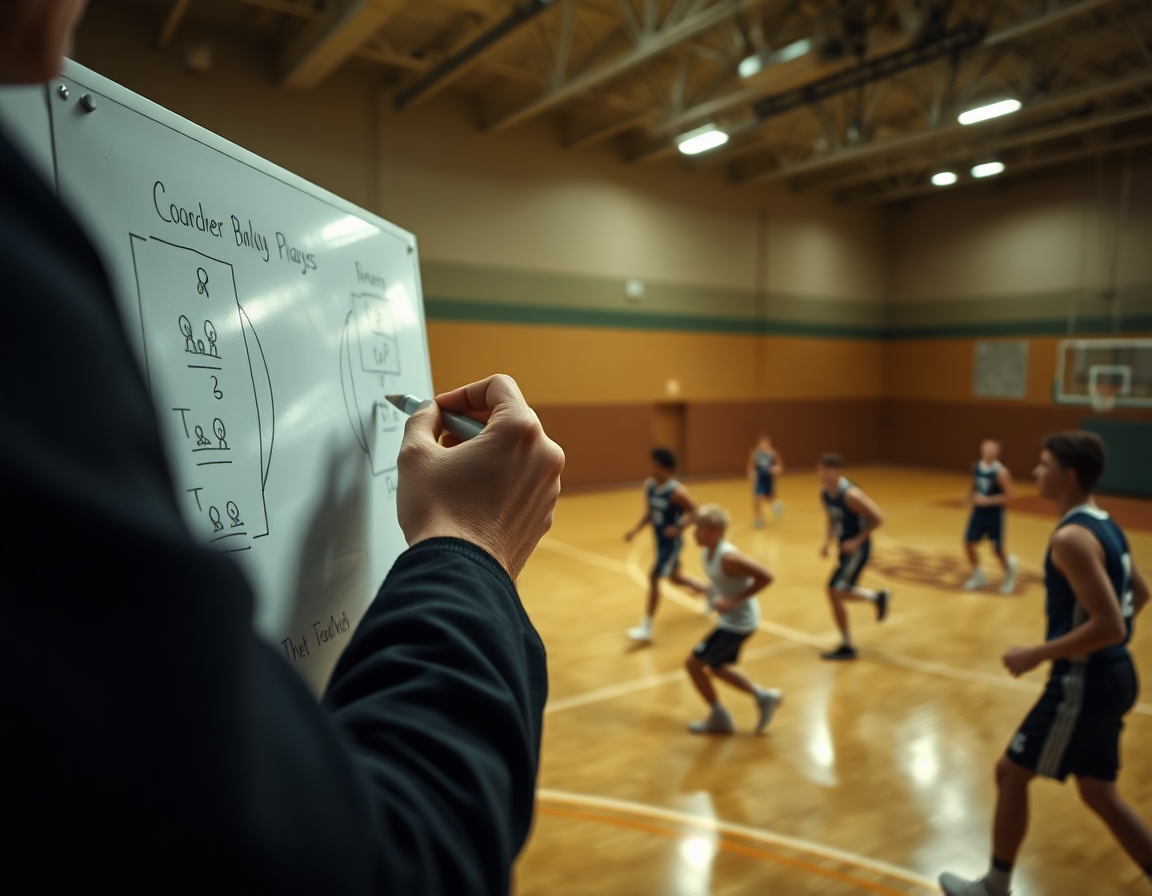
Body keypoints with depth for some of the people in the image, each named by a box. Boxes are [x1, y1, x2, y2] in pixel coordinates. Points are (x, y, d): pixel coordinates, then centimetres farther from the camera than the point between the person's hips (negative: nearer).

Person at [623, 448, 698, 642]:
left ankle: (646, 628, -6)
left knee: (653, 578, -13)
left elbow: (695, 513, -16)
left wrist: (679, 528, -30)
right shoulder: (649, 486, -1)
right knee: (675, 578, 22)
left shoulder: (677, 492, -23)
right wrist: (635, 530, -5)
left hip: (671, 542, -8)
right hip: (660, 541, 8)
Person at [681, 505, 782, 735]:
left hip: (738, 622, -9)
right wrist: (705, 588, 0)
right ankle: (763, 697, 35)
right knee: (717, 667, 23)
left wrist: (733, 601, -27)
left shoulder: (728, 557, -28)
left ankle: (719, 718, 15)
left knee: (693, 663, -3)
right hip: (731, 620, 9)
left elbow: (765, 577, -28)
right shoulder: (706, 552, -1)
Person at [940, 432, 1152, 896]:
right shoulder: (1103, 525, 8)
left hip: (1084, 684, -9)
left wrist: (1037, 654, -19)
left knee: (1010, 772, 6)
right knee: (1099, 794, 21)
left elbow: (1110, 626, -27)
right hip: (1112, 677, 9)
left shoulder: (1071, 538, -23)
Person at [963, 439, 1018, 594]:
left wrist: (987, 500, -24)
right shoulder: (976, 467, 1)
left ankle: (1009, 573, 34)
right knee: (969, 544, 1)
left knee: (998, 550, 3)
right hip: (978, 512, 6)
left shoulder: (1001, 472, -19)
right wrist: (971, 496, 0)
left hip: (995, 515, -6)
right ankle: (978, 577, 19)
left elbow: (1008, 495, -18)